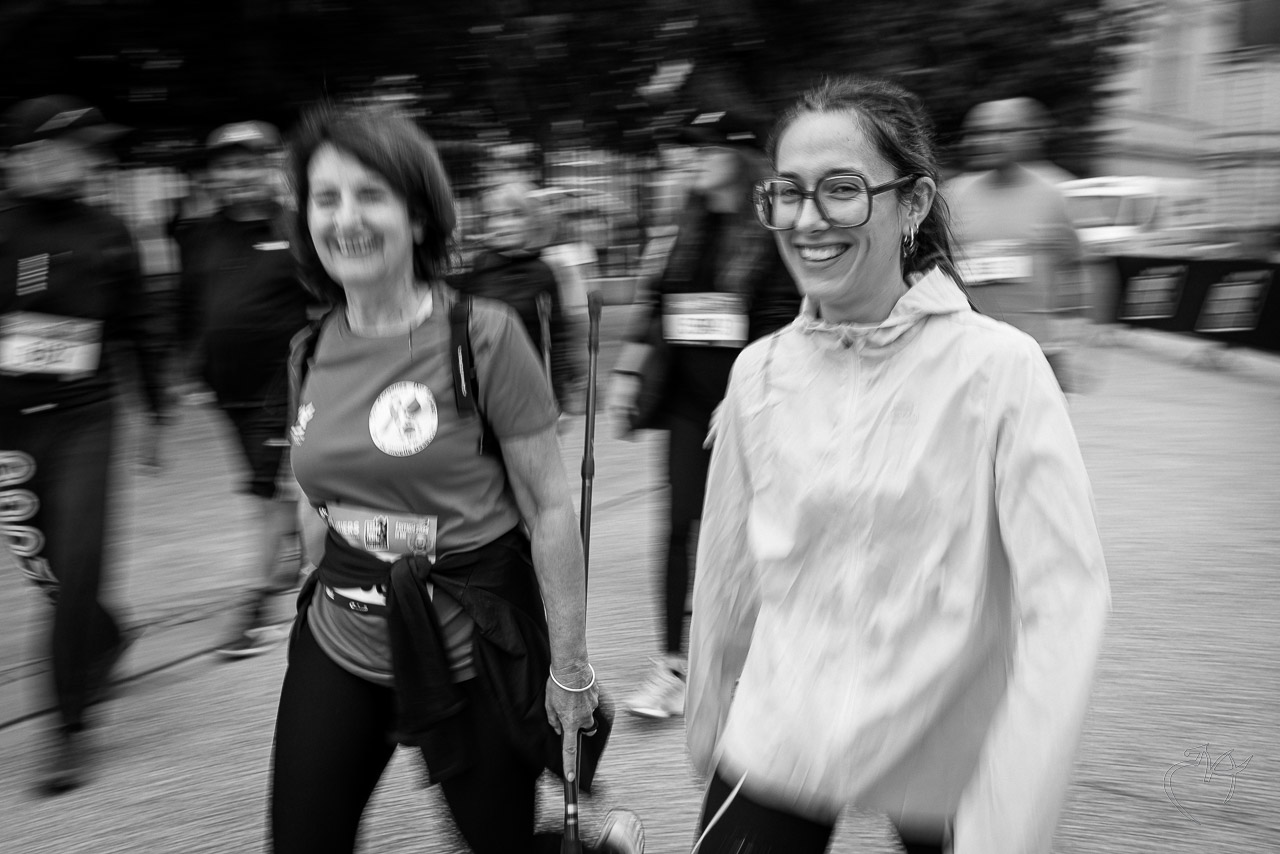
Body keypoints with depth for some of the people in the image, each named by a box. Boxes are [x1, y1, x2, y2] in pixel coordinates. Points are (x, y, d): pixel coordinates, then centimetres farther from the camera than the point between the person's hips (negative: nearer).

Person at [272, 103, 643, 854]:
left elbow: (551, 508, -12)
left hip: (470, 651, -5)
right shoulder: (312, 351, 2)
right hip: (339, 647, 5)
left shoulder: (484, 336, -14)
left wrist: (570, 664, -10)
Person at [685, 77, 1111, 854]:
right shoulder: (760, 373, -3)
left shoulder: (1000, 368, -16)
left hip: (946, 754, -2)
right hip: (778, 745, 2)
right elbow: (727, 573, 6)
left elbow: (1066, 597, -19)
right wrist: (708, 723, 14)